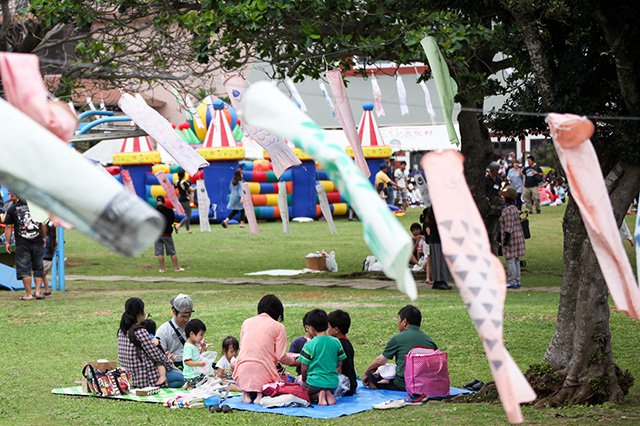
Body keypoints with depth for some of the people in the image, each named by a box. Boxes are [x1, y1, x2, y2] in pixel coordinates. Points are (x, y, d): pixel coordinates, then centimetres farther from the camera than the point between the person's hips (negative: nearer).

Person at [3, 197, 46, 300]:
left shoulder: (12, 209, -2)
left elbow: (9, 227, -1)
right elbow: (43, 224, 10)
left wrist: (7, 242, 7)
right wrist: (43, 238, 22)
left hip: (22, 244, -2)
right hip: (38, 242, 2)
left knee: (24, 269, 1)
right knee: (38, 268, 13)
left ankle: (28, 294, -2)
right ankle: (38, 291, 7)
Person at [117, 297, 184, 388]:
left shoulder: (122, 330, 6)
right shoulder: (139, 331, -21)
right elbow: (154, 353, -15)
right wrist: (171, 365, 1)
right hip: (145, 376, -9)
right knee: (180, 377, 2)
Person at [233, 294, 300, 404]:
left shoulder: (247, 322, 13)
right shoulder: (278, 327, 1)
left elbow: (242, 347, 16)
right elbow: (281, 356, -3)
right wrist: (294, 361, 17)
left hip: (243, 372, 4)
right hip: (264, 373, -4)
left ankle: (246, 394, -6)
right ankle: (260, 394, -9)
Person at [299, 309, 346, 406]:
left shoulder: (310, 345, -12)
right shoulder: (336, 342, 1)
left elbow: (304, 368, -6)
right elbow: (339, 366, 9)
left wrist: (304, 380, 13)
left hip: (315, 382, -4)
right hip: (333, 384, 4)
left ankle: (318, 394, -9)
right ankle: (328, 394, -2)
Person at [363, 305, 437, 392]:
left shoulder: (398, 338, -3)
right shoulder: (429, 340, 8)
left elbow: (380, 361, 10)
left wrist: (365, 373, 27)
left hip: (403, 386, -5)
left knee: (372, 375, 13)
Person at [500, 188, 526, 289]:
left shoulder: (507, 211, -19)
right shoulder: (515, 209, 10)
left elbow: (508, 227, -21)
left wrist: (506, 240, -19)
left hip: (511, 238, -9)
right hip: (519, 236, 9)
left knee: (510, 260, -4)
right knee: (516, 260, 13)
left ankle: (511, 282, -2)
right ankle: (517, 281, 18)